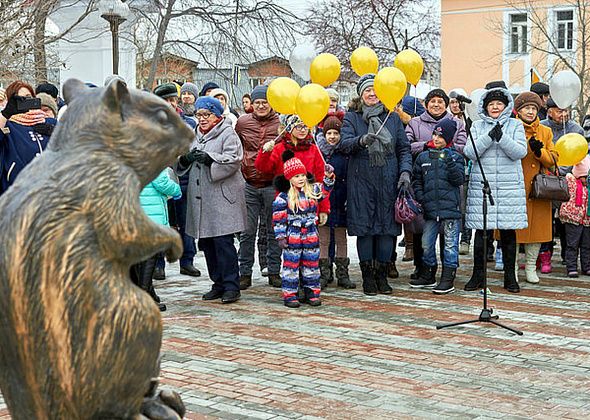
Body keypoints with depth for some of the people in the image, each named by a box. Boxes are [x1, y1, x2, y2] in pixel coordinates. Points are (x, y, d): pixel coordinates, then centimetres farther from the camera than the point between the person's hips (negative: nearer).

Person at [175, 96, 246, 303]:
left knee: (223, 242, -10)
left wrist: (209, 158, -24)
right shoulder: (194, 136, 20)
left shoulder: (228, 134, 0)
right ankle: (218, 284, 18)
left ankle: (231, 286, -4)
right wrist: (185, 159, -5)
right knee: (206, 243, 8)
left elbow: (233, 159, -13)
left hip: (222, 197, -7)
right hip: (200, 199, 7)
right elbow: (183, 167, 18)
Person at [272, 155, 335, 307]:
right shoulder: (284, 196, -8)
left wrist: (329, 178, -7)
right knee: (291, 265, 0)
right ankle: (290, 294, 5)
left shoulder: (313, 190, 4)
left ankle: (312, 292, 18)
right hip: (292, 236, -4)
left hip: (311, 235, 4)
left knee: (311, 264, 9)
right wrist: (281, 236, -9)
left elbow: (325, 190, 14)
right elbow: (278, 217, -7)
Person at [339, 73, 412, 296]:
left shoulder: (393, 117, 13)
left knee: (388, 227, 1)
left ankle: (382, 275, 12)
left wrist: (405, 171, -2)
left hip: (389, 182, 2)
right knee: (365, 228, -1)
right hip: (361, 181, -2)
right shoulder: (352, 118, 6)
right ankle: (368, 275, 9)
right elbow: (343, 144, -9)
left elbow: (404, 148, 13)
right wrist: (361, 140, -29)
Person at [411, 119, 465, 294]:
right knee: (426, 243, 9)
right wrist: (421, 198, 2)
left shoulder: (455, 157, 2)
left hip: (450, 207, -4)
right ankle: (428, 276, 23)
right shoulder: (423, 157, 11)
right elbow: (417, 181, 16)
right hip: (430, 209, 4)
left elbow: (459, 179, -8)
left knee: (450, 244, 0)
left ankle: (448, 279, 5)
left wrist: (450, 162, -20)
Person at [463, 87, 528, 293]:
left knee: (508, 230, 3)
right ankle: (478, 275, 10)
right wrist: (489, 136, -16)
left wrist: (502, 137, -19)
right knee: (481, 230, 0)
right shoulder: (477, 126, 9)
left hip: (510, 186, 0)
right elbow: (470, 152, -4)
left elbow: (520, 152, -5)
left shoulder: (515, 125, 7)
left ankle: (510, 276, 12)